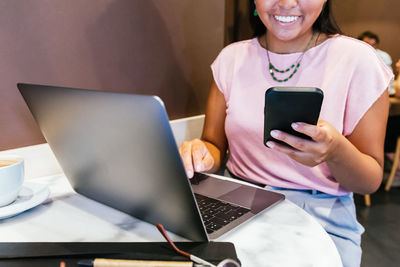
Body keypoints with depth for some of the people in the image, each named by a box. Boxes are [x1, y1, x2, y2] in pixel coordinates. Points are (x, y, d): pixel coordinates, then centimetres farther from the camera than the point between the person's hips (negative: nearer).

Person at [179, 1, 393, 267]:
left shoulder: (358, 60, -6)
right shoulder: (231, 58, 2)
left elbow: (371, 181, -3)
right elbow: (215, 146, 4)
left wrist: (337, 151, -25)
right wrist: (203, 156, -20)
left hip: (322, 216, -1)